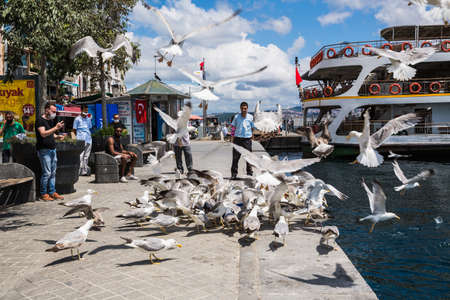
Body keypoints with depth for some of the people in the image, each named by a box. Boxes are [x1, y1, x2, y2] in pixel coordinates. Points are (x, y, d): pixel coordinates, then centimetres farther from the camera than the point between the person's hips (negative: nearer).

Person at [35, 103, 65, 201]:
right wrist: (56, 128, -25)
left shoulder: (51, 120, 17)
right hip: (44, 150, -8)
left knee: (53, 172, 8)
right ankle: (43, 194, 2)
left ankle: (52, 192, 15)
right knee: (46, 173, -8)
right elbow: (43, 134, -21)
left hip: (52, 149, 8)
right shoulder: (40, 120, -8)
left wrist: (57, 136, 8)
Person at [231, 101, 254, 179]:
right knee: (235, 157, -1)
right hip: (238, 138, 0)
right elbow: (233, 128, 8)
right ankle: (234, 173, 6)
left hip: (247, 139, 0)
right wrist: (232, 139, 3)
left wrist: (252, 137, 3)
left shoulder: (251, 117, 2)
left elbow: (252, 128, 10)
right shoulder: (236, 117, 3)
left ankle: (249, 173, 16)